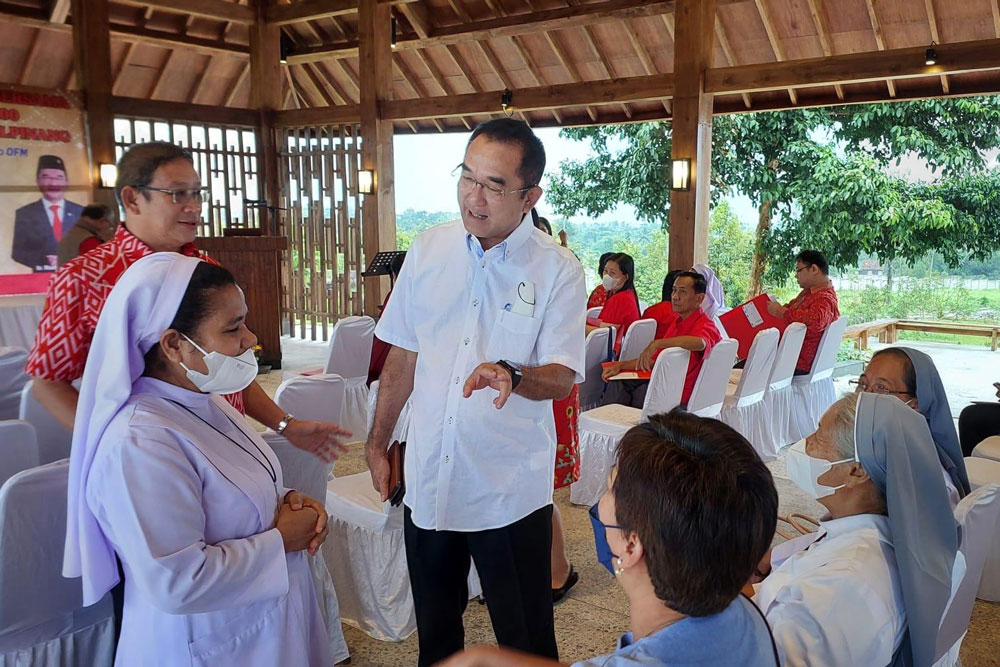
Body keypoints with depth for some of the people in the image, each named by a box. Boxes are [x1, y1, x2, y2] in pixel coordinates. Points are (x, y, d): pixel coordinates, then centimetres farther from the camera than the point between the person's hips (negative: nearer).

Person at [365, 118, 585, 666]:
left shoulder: (558, 270, -9)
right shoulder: (427, 250, 2)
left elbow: (562, 378, -11)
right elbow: (403, 355, 9)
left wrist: (512, 375, -32)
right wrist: (377, 443, 11)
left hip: (510, 491, -3)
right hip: (427, 481, 4)